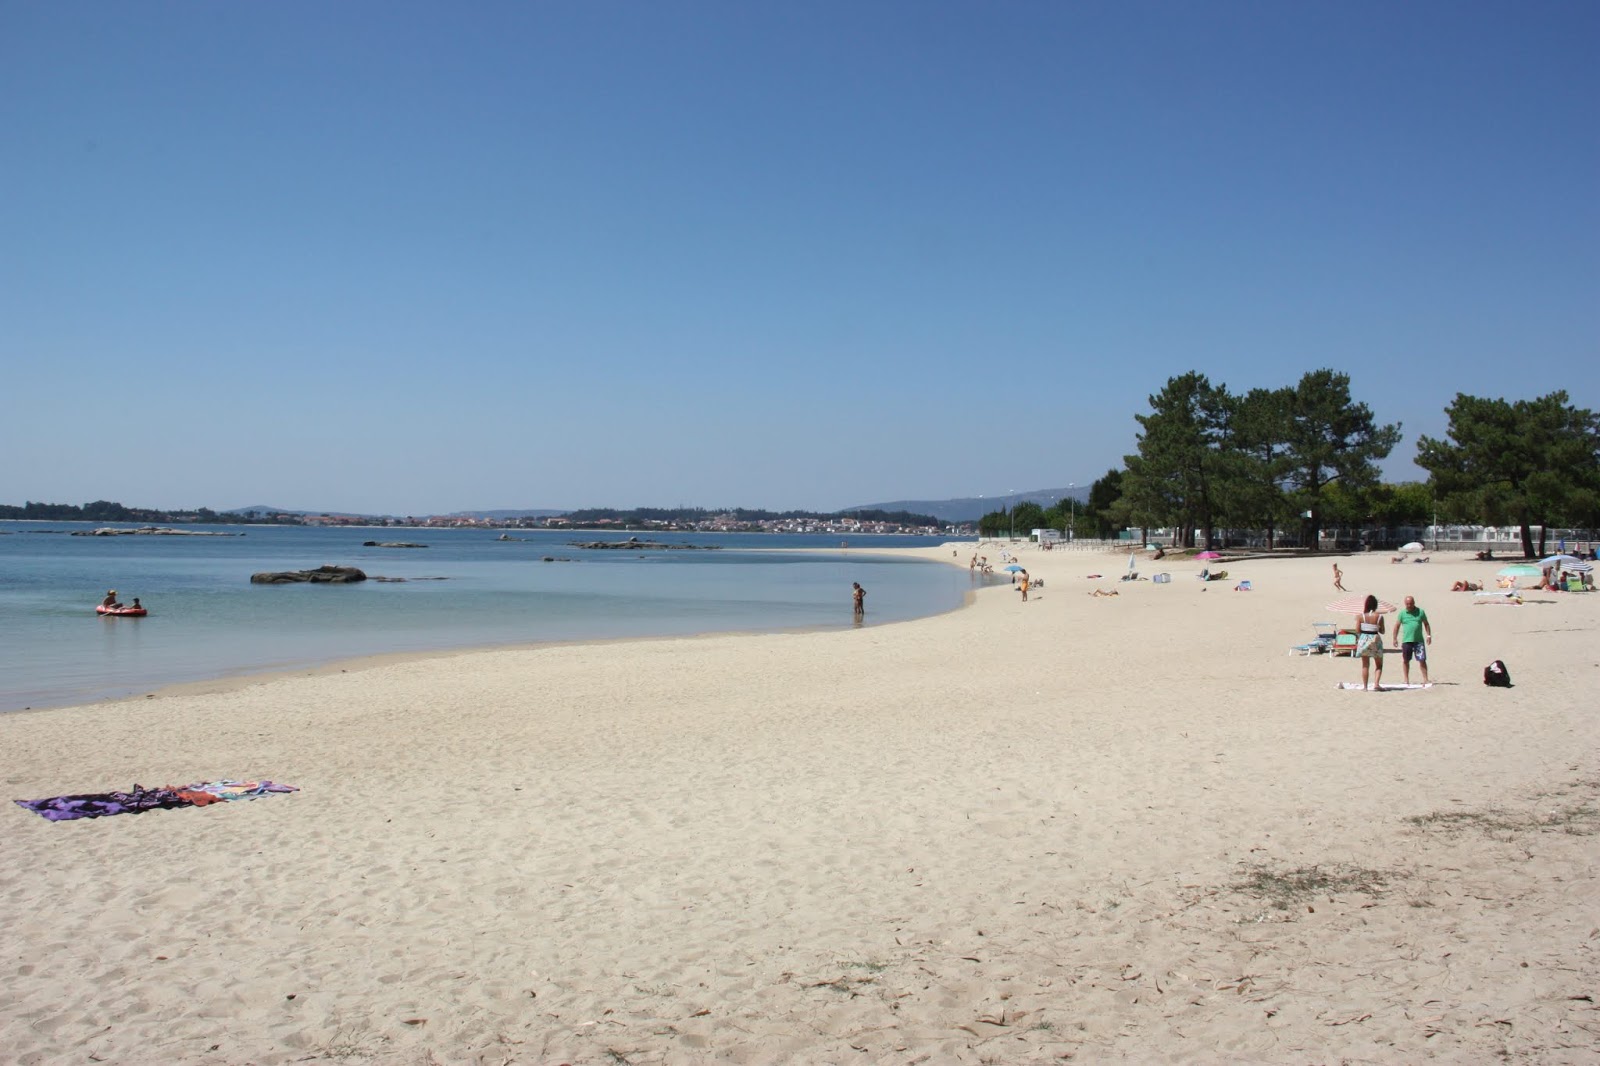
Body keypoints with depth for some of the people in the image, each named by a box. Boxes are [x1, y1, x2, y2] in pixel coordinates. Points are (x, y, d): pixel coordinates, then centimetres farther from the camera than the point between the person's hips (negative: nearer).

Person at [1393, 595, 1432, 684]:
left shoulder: (1420, 612, 4)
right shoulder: (1402, 613, 3)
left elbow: (1426, 624, 10)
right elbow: (1397, 626, 7)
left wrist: (1428, 635, 1)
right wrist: (1395, 638, 4)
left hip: (1419, 640, -1)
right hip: (1406, 641, 1)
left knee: (1422, 660, -4)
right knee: (1405, 661, 6)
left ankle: (1425, 679, 0)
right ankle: (1406, 680, 15)